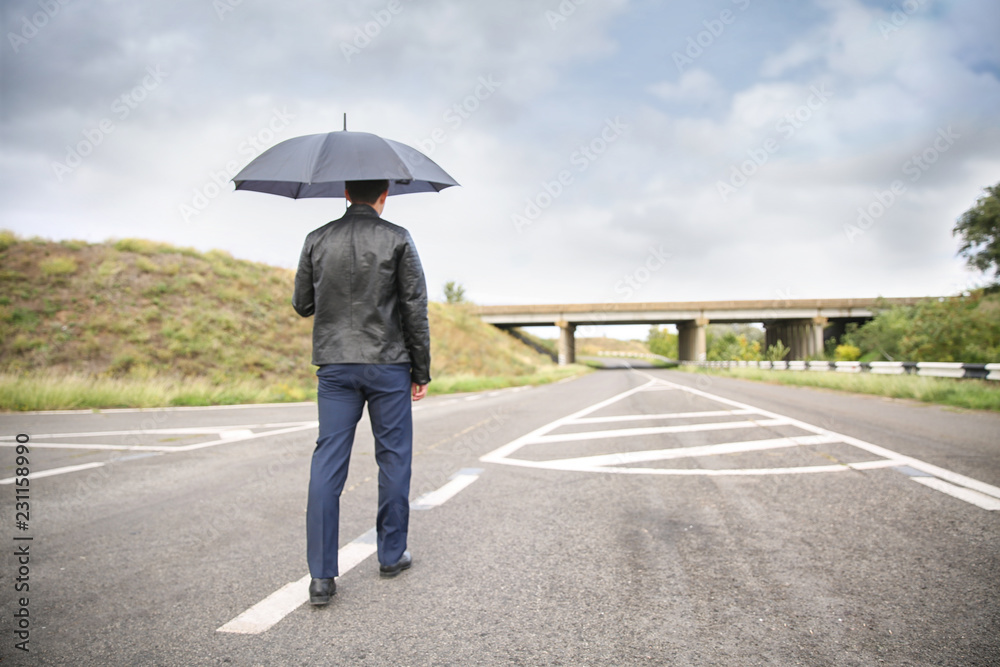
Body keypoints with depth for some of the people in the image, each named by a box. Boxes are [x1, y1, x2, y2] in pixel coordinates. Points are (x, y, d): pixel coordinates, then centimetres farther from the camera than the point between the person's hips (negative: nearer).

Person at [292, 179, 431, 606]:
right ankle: (391, 554, 21)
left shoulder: (317, 240, 5)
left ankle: (322, 575, 0)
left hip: (335, 366, 2)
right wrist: (421, 371, 2)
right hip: (388, 365, -2)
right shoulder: (397, 239, -3)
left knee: (327, 462, 3)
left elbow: (302, 305, 11)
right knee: (393, 458, 10)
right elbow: (415, 309, -5)